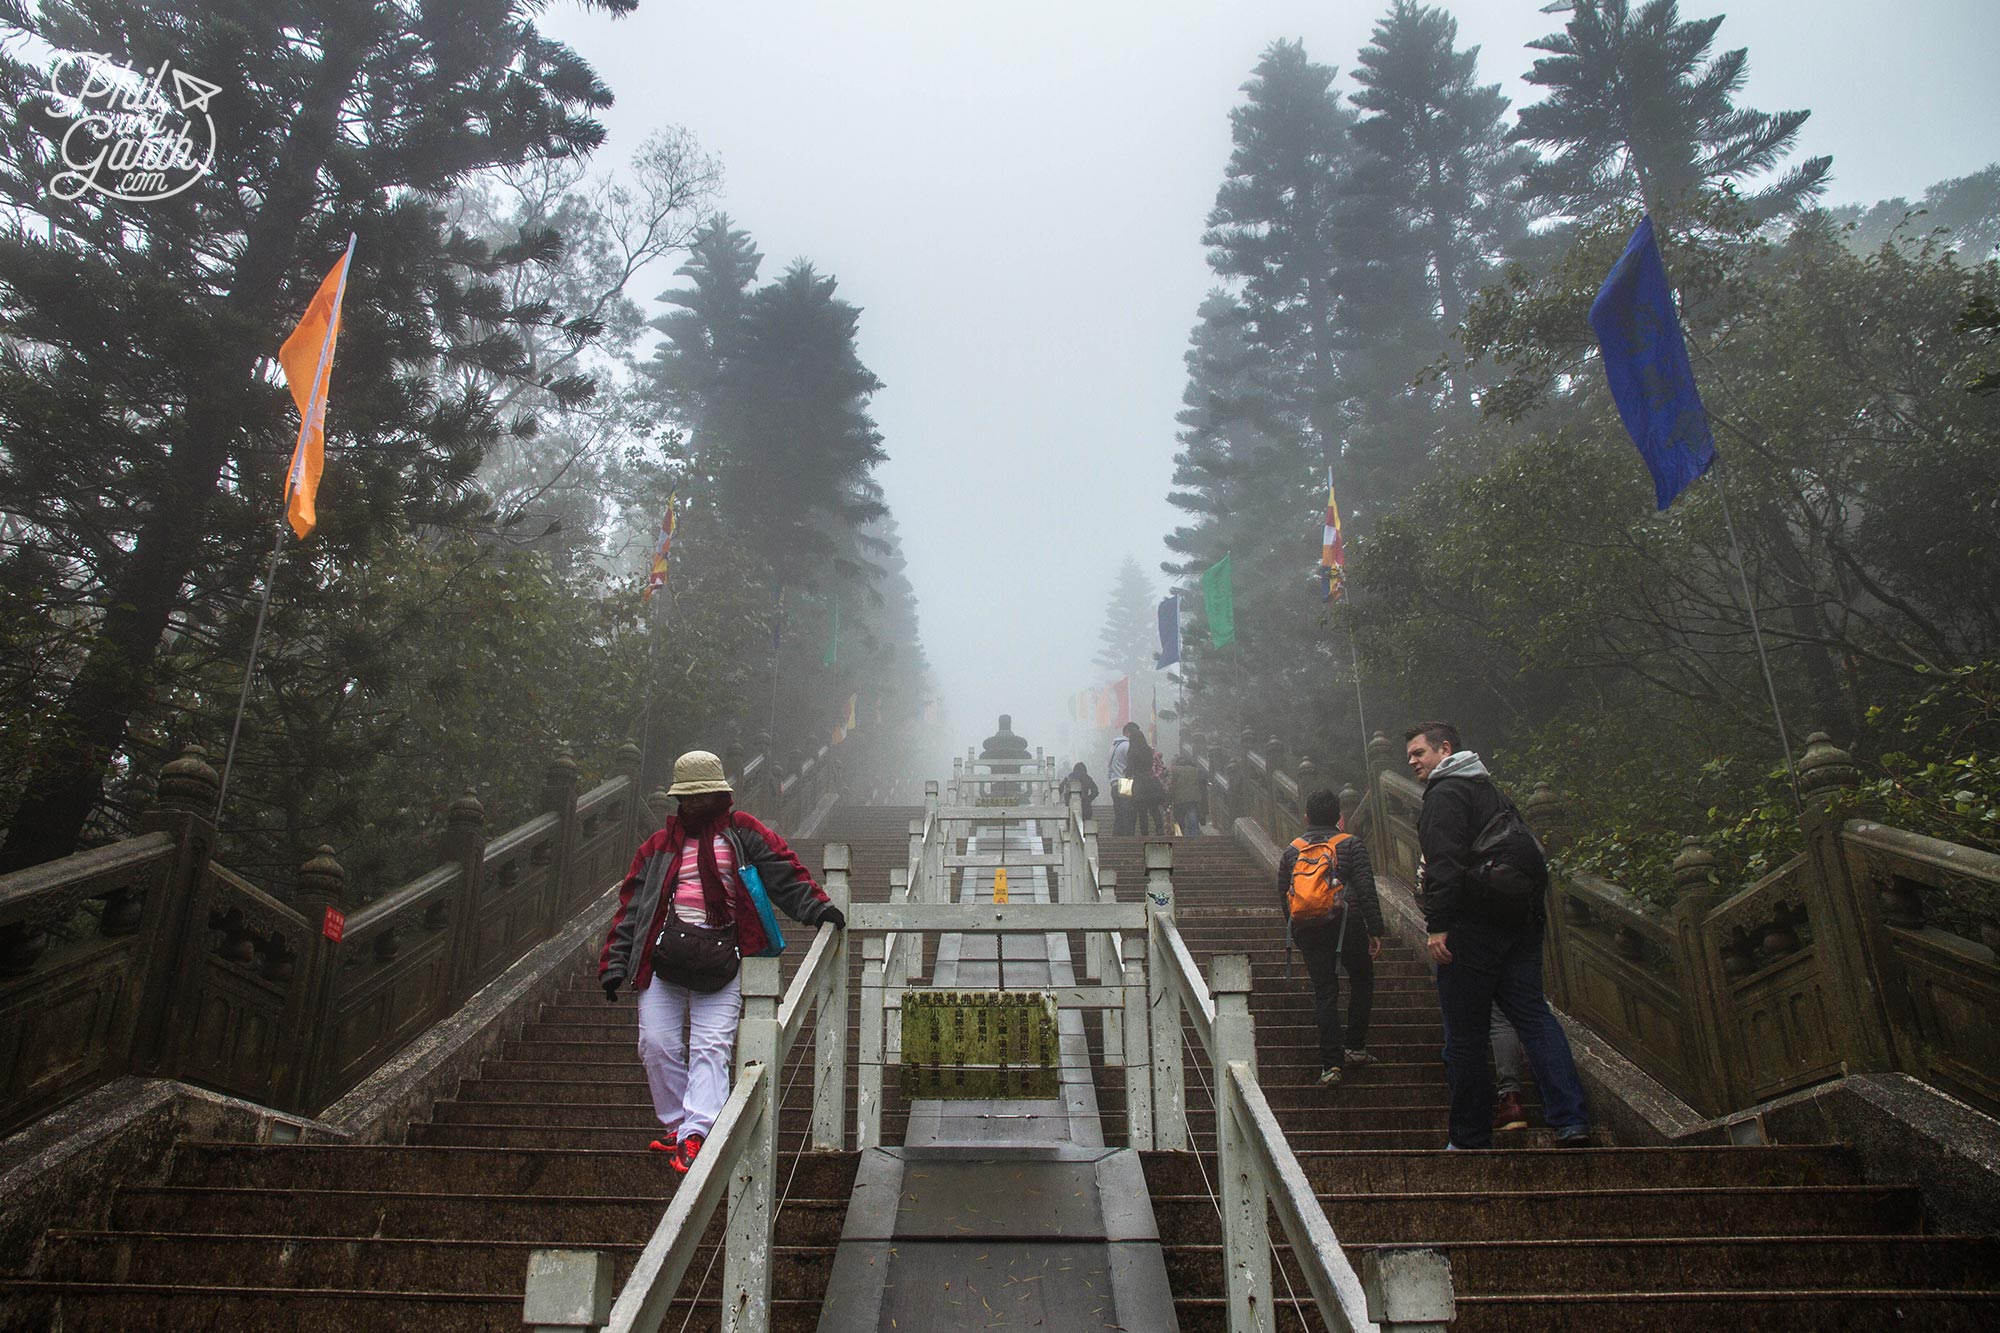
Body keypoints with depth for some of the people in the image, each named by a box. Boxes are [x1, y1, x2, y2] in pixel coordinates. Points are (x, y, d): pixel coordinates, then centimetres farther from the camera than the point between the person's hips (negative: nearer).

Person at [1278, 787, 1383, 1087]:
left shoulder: (1291, 851, 10)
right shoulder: (1351, 845, 0)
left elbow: (1283, 895, 13)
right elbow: (1367, 892, -6)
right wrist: (1375, 932, -3)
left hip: (1306, 928, 3)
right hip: (1347, 924, -3)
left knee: (1324, 992, 5)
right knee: (1362, 983, 18)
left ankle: (1331, 1063, -1)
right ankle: (1354, 1047, 19)